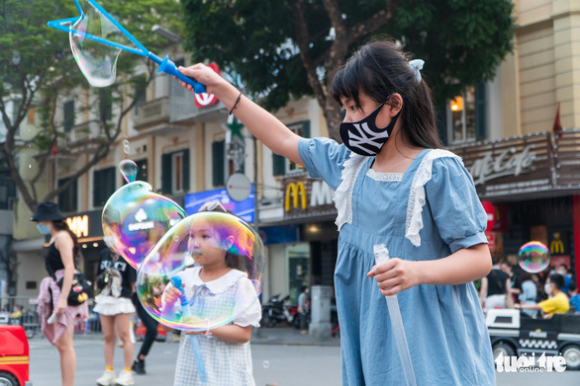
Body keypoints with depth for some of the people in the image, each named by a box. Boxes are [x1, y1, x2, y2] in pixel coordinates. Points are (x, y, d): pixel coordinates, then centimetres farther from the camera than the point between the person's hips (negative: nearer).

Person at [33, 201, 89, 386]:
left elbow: (69, 268, -18)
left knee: (65, 345, -11)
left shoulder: (62, 236, -9)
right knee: (62, 344, 11)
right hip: (57, 291, 10)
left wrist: (62, 299, -25)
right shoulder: (55, 239, 20)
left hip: (65, 290, -10)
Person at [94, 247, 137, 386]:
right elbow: (99, 276, 16)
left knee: (124, 336, -3)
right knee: (108, 337, 7)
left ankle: (127, 372, 3)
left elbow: (133, 281, -5)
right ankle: (109, 371, 12)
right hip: (104, 300, 5)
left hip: (122, 300, -5)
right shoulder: (104, 253, 10)